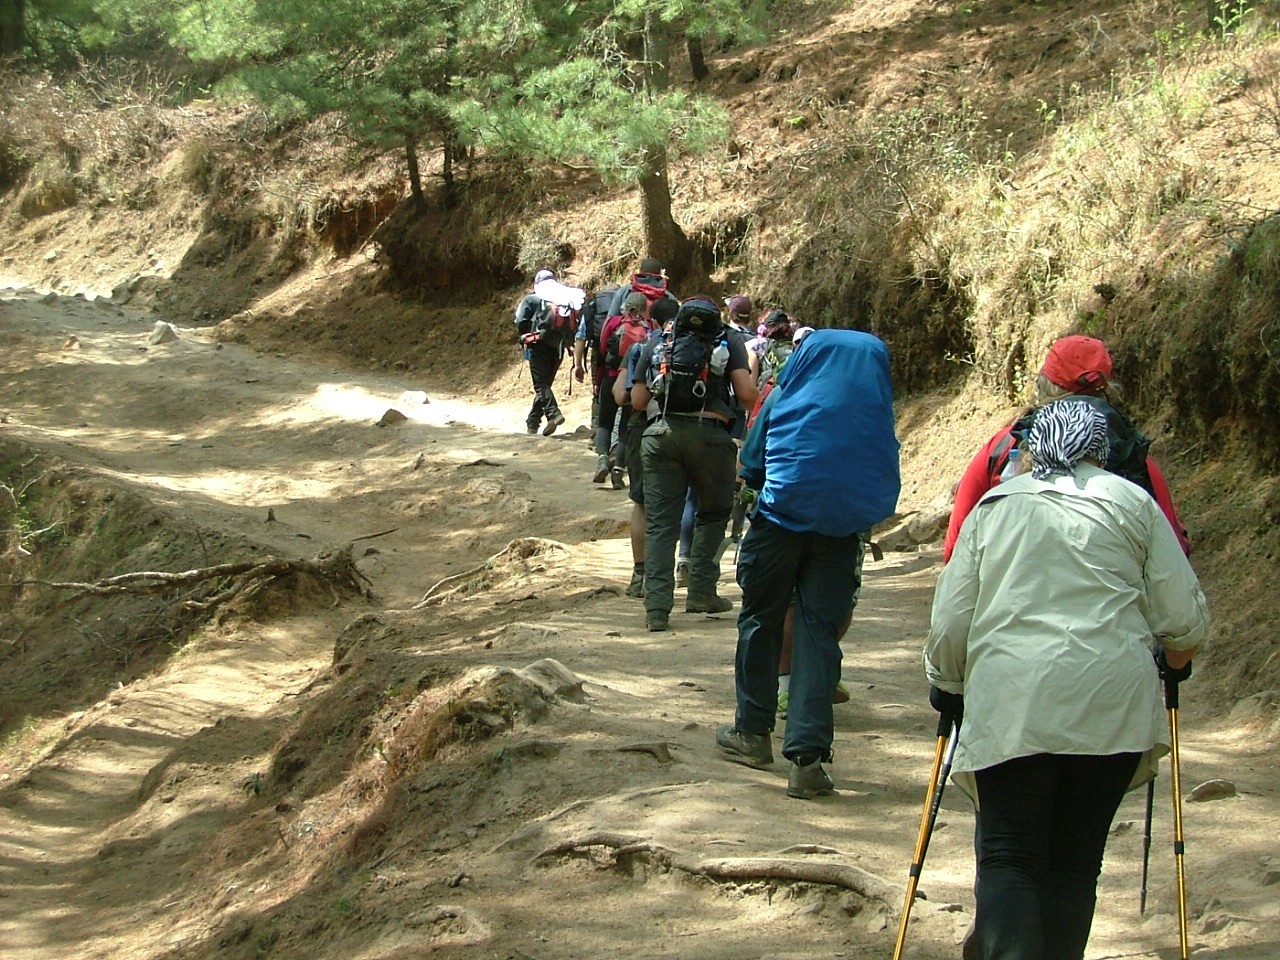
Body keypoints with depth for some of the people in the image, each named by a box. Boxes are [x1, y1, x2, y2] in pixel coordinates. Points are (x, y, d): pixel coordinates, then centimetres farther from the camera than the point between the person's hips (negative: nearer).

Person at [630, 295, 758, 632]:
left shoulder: (657, 342, 20)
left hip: (661, 436, 2)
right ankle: (701, 592, 17)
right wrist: (751, 365, 21)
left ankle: (657, 607, -5)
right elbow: (748, 394, 1)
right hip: (710, 436, -2)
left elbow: (638, 401, 14)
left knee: (660, 522, 4)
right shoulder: (729, 340, 14)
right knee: (712, 514, 20)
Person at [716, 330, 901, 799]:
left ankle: (753, 730, 24)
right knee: (820, 630, 3)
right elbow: (886, 469, 16)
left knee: (761, 617, 14)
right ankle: (808, 756, -6)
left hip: (784, 510, -2)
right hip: (846, 523, 2)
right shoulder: (879, 403, 13)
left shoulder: (793, 390, 7)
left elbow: (751, 460, 10)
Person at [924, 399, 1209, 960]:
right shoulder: (1131, 502, 11)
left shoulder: (993, 507, 15)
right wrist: (1173, 662, 28)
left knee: (1007, 856, 0)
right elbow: (1186, 620, 7)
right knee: (1075, 860, 9)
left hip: (1010, 703, 0)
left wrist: (946, 685, 29)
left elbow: (948, 623, 11)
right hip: (1111, 703, 0)